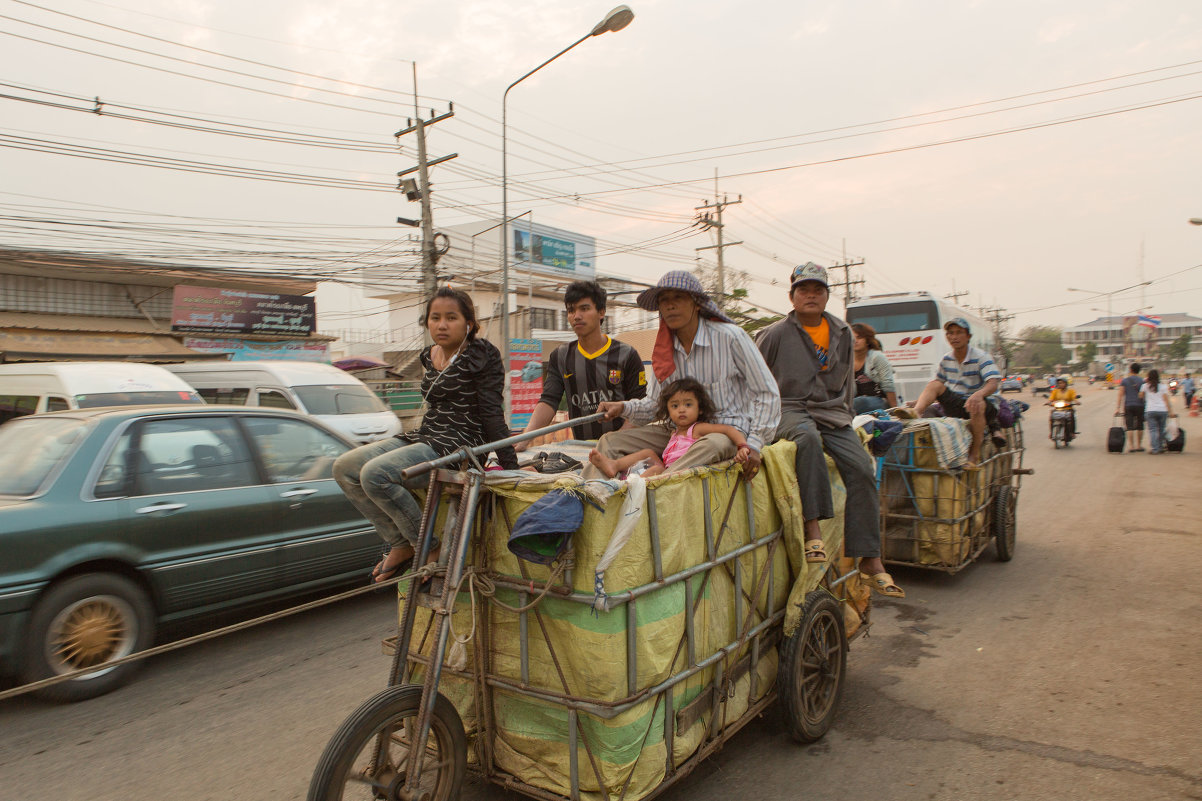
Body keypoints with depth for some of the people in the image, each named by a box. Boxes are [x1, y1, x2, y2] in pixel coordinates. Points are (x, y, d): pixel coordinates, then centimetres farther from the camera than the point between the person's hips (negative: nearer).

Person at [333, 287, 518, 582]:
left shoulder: (482, 355, -8)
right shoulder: (429, 356, 14)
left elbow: (492, 413, -10)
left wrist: (510, 465, -14)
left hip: (458, 444, -9)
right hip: (424, 437, 9)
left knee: (375, 473, -26)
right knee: (344, 468, -2)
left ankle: (429, 548, -11)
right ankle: (400, 543, 1)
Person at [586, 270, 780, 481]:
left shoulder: (730, 337, -9)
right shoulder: (664, 349, 6)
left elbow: (767, 393, -6)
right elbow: (654, 403, 11)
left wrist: (753, 444, -14)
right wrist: (623, 407, -10)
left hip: (728, 431, -5)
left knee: (712, 444, -42)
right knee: (610, 441, -9)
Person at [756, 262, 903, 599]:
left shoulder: (842, 334, 14)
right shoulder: (775, 334, 1)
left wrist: (842, 413, 19)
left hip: (832, 412, 5)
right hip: (790, 410, -4)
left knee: (862, 469, -17)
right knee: (808, 436, -41)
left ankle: (870, 560, -11)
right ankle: (813, 527, -40)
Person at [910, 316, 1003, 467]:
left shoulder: (981, 357, -10)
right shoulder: (946, 360, 6)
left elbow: (993, 384, -25)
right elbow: (935, 385, 16)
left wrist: (978, 394, -47)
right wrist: (920, 401, 0)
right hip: (954, 404, 5)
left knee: (977, 405, -38)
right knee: (934, 384, -14)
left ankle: (975, 454, -24)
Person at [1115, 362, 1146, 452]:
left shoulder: (1124, 380, 2)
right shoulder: (1142, 381, 2)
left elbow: (1121, 394, -2)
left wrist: (1118, 407, -2)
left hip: (1128, 406, 0)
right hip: (1139, 405, 0)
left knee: (1130, 427, -2)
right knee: (1139, 426, 11)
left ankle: (1131, 446, -8)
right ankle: (1139, 445, 17)